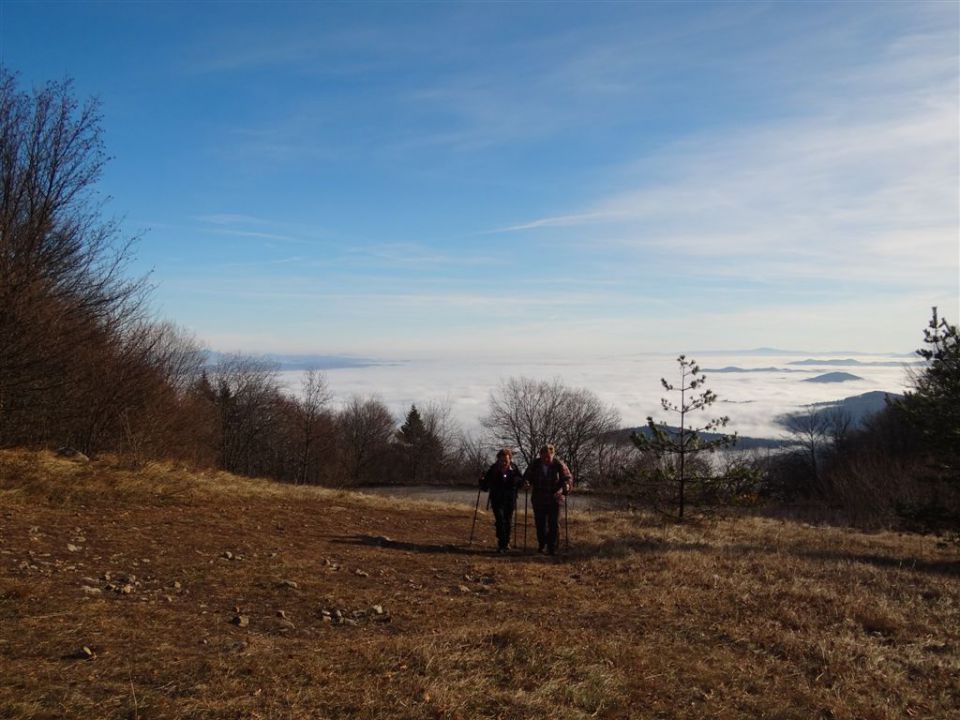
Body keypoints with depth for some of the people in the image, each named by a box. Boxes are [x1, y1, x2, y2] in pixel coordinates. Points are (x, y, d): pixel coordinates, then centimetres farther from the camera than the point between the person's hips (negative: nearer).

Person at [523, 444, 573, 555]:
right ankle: (541, 545, 28)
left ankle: (552, 547, 6)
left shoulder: (559, 465, -9)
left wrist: (565, 487, -28)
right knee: (540, 523, 8)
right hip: (538, 500, 2)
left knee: (554, 524, -3)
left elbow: (568, 478, -9)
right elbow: (526, 476, 6)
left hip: (554, 499, -2)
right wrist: (527, 482, -16)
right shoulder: (535, 464, -3)